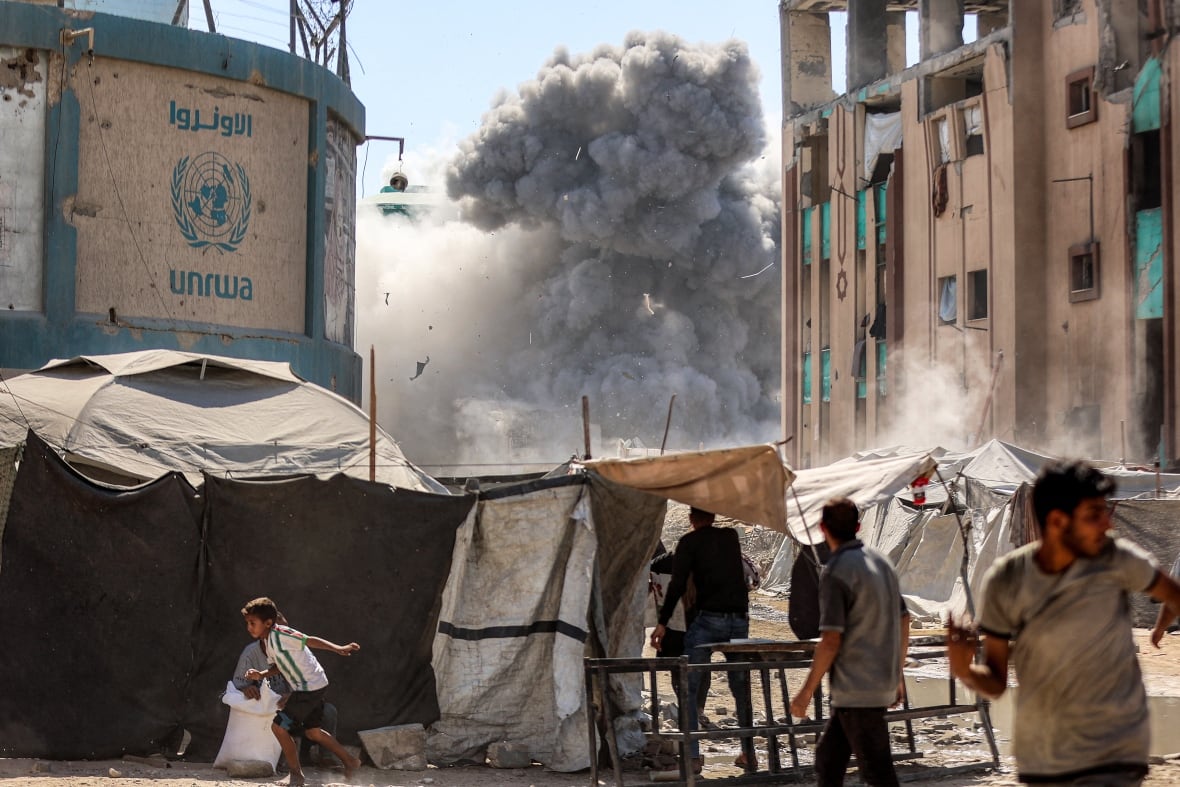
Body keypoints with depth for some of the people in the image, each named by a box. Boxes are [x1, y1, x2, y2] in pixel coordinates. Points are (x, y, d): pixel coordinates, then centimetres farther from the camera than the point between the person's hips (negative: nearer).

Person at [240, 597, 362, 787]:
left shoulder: (280, 634, -20)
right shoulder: (268, 640, 8)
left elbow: (310, 640, -25)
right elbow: (278, 666, 17)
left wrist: (338, 649, -33)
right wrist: (261, 674, 0)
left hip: (309, 688, -10)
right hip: (312, 687, 10)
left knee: (278, 726, -8)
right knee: (312, 731, 21)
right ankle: (350, 761, 33)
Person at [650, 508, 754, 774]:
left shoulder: (690, 542, 3)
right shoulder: (731, 537, 16)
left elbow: (678, 584, -8)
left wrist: (662, 622, -8)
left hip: (708, 620, -4)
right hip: (739, 621, 4)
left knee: (689, 689, 0)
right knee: (742, 689, 16)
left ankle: (692, 756, -9)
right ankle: (748, 753, 19)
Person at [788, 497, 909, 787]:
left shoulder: (836, 571, -15)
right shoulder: (880, 561, 10)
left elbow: (831, 640, -19)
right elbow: (903, 622, 15)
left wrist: (807, 691, -12)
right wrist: (897, 675, 24)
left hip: (858, 690, -9)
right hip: (883, 684, 9)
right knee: (828, 758, 17)